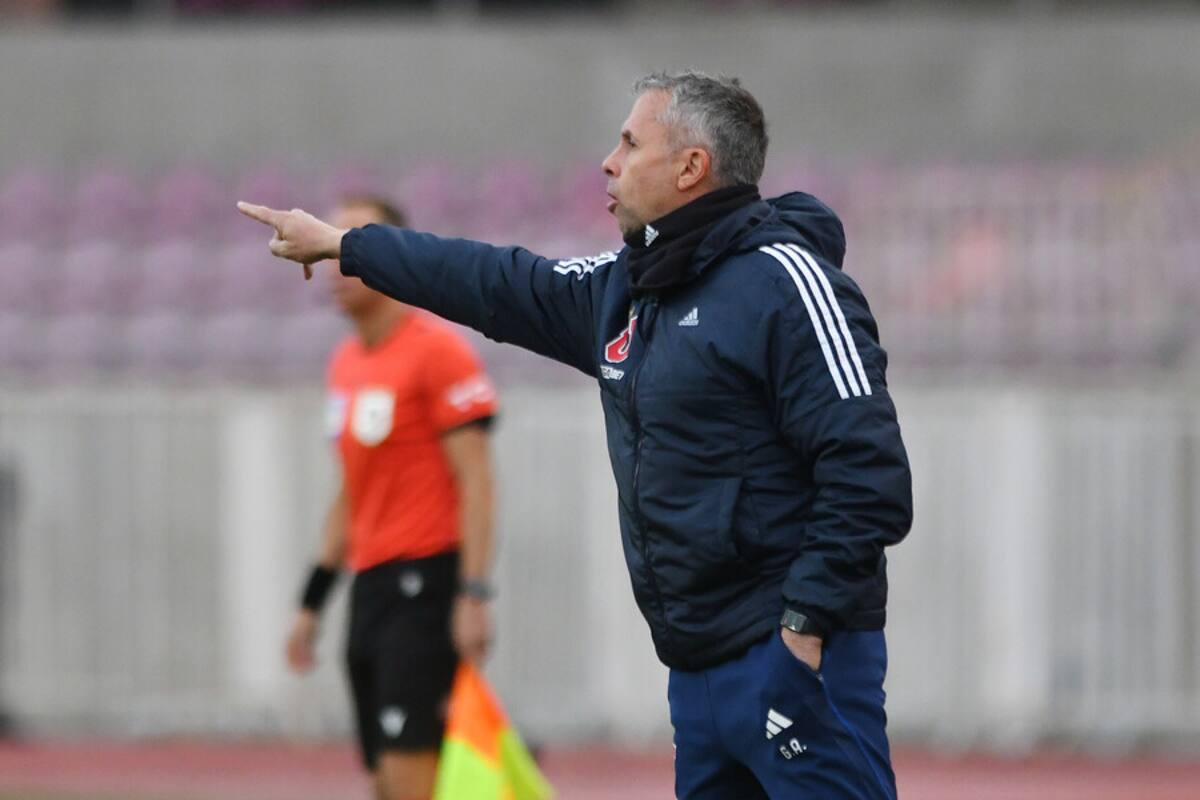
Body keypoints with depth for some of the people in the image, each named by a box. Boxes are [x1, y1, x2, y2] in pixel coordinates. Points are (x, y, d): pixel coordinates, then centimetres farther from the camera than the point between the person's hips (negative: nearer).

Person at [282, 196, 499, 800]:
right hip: (372, 586, 9)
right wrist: (312, 603, 21)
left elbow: (475, 481, -13)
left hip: (426, 583, -9)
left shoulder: (437, 350, -10)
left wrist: (473, 596, -20)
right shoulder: (345, 364, 16)